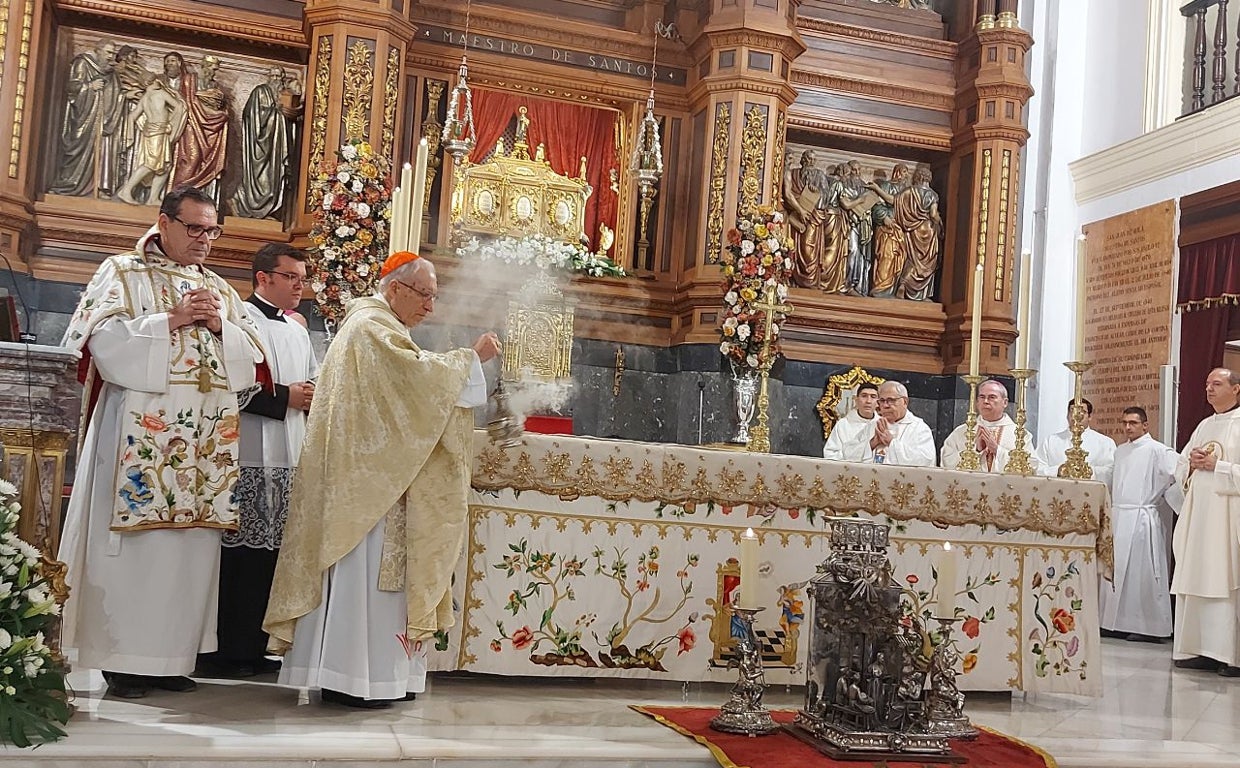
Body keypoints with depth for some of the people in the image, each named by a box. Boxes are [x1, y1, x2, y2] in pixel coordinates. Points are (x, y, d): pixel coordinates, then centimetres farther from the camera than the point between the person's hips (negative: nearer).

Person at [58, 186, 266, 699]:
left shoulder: (221, 291, 20)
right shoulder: (122, 274, 7)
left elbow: (249, 361, 15)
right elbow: (106, 340, -8)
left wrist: (218, 326, -2)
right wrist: (171, 321, -12)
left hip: (205, 439, 5)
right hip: (141, 433, -5)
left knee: (192, 544, 3)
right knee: (133, 545, -6)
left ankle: (170, 655, 10)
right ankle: (123, 660, 2)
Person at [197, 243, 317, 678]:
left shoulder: (298, 332, 20)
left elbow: (315, 383, 28)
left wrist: (312, 394, 5)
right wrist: (283, 397, -12)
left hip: (288, 460, 8)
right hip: (247, 459, -8)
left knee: (271, 553, 7)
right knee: (239, 555, -5)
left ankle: (253, 648, 14)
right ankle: (223, 652, 3)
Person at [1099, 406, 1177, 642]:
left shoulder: (1157, 450, -7)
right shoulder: (1120, 451, 16)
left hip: (1141, 519, -7)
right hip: (1117, 517, 7)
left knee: (1142, 573, -4)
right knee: (1116, 570, 8)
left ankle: (1149, 627, 2)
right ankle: (1117, 623, 14)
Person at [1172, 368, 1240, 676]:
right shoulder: (1204, 426, 18)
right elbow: (1180, 467, 20)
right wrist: (1192, 464, 1)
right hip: (1198, 514, 7)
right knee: (1197, 582, 5)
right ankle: (1203, 649, 10)